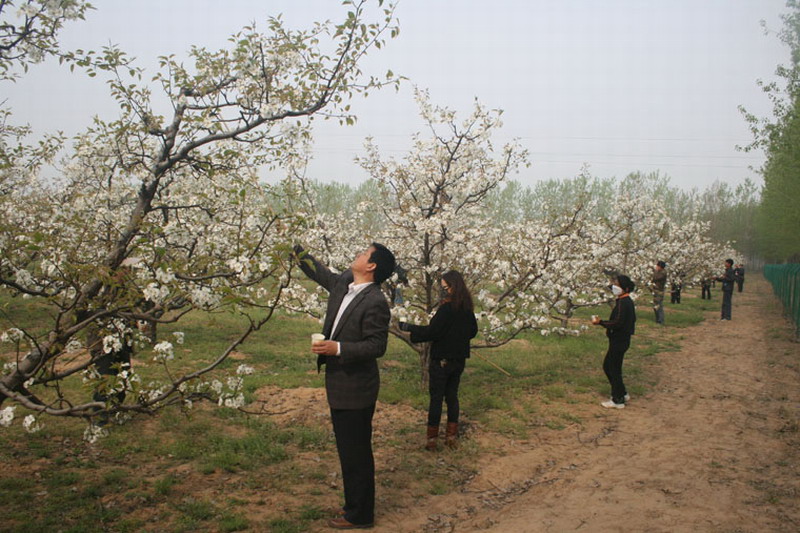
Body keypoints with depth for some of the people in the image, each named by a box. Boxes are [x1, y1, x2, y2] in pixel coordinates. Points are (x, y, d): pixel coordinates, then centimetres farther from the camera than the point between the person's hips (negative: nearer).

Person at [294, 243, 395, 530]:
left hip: (355, 389, -9)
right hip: (340, 385, 9)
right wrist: (295, 249, 24)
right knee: (350, 450, 20)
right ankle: (356, 504, 36)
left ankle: (359, 515, 19)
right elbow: (318, 271, 23)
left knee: (355, 453, 3)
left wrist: (338, 348, -27)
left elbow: (377, 346, -21)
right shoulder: (343, 283, 5)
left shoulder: (375, 302, -21)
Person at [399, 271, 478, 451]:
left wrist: (408, 327, -12)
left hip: (441, 360, -7)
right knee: (452, 395, 15)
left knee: (436, 397, 2)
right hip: (459, 360, 7)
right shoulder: (467, 309, 2)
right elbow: (473, 331, 14)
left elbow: (431, 331, -20)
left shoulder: (446, 309, -21)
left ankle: (432, 438, 8)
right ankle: (452, 436, 21)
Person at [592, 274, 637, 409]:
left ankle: (618, 400, 12)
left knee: (614, 369, 0)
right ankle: (622, 394, 29)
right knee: (607, 366, 19)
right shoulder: (628, 301, 11)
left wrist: (600, 322, -17)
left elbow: (617, 323, -26)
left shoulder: (622, 303, -21)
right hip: (621, 340, 10)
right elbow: (632, 320, 18)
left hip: (619, 341, -10)